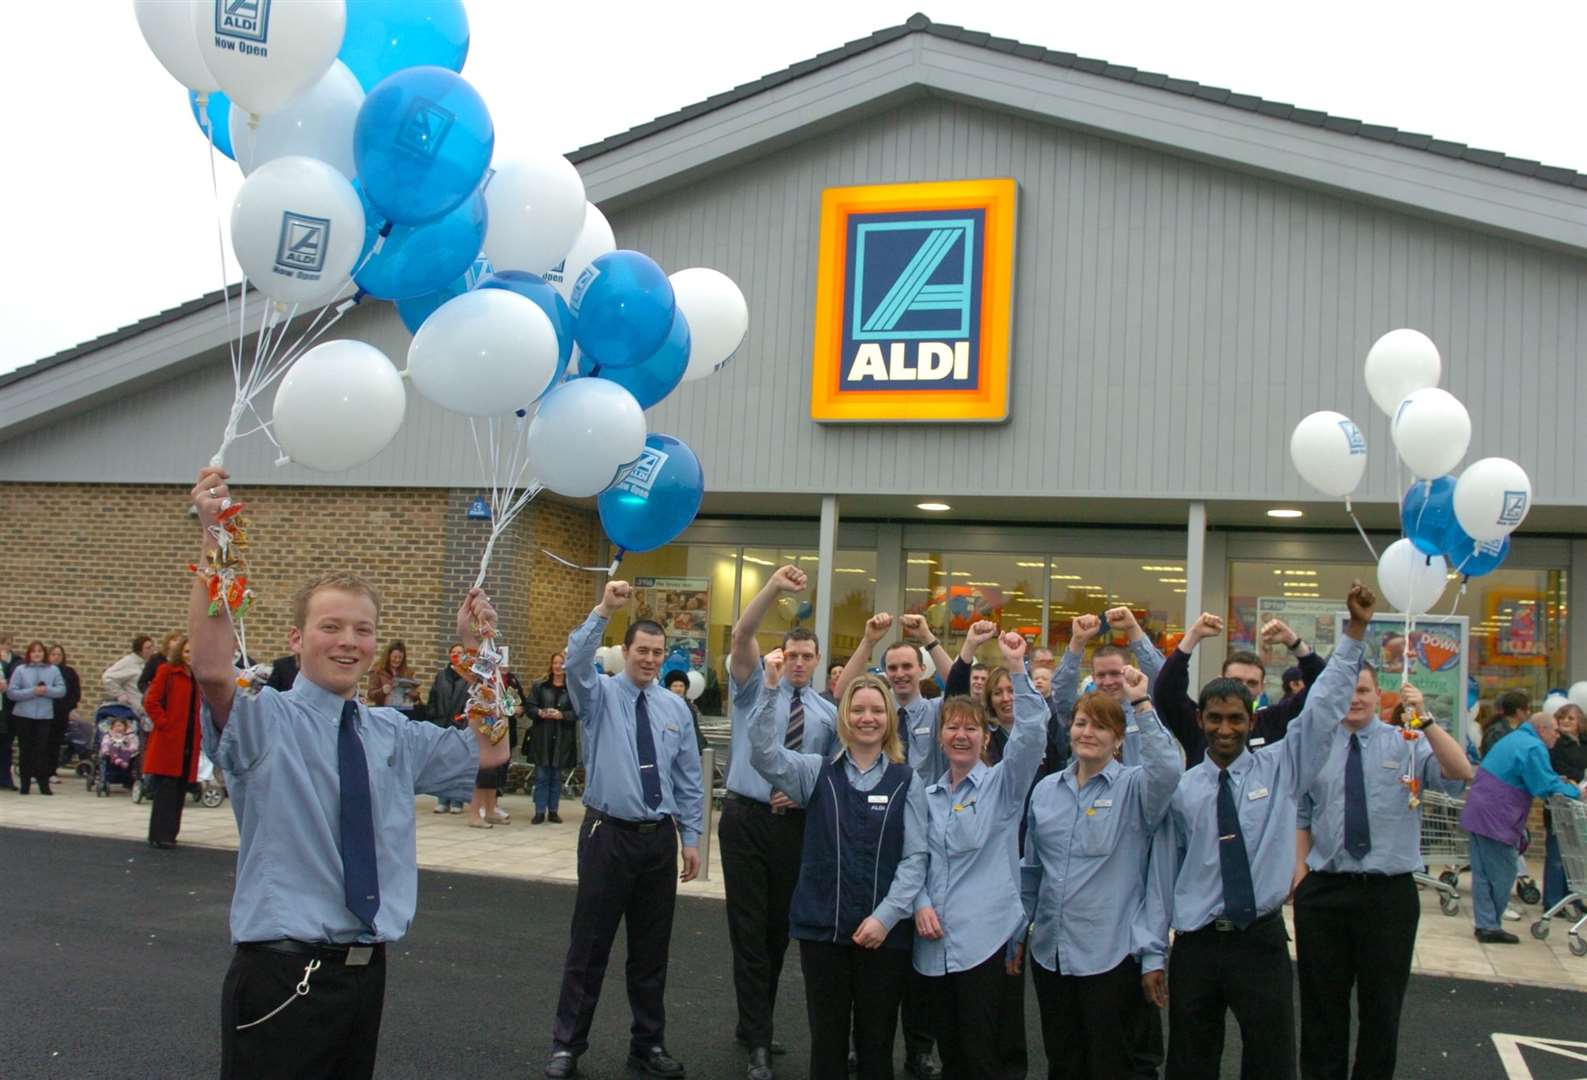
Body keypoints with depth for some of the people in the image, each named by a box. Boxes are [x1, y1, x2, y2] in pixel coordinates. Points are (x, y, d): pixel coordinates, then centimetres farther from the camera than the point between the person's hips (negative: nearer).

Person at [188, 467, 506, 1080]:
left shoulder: (393, 734, 11)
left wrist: (476, 650, 11)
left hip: (367, 970, 6)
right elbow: (212, 669, -26)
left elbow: (488, 752, 19)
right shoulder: (264, 721, -7)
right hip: (283, 975, -5)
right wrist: (211, 540, -32)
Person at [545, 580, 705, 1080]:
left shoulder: (675, 709, 7)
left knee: (652, 949, 12)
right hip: (608, 834, -3)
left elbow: (688, 779, 10)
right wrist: (604, 610, -35)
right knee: (589, 947, 3)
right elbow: (576, 661, -25)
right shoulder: (600, 695, -2)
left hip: (660, 837, 3)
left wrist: (691, 838, 7)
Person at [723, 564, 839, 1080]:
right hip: (746, 818, -3)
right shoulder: (755, 689, 2)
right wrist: (773, 588, -30)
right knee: (749, 929, -2)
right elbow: (742, 635, -15)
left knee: (780, 928, 12)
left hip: (797, 825, 3)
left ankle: (752, 1023, 30)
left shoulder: (828, 714, 9)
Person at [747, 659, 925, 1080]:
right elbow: (765, 753, -12)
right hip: (822, 926, 1)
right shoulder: (818, 772, 4)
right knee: (826, 1038, 10)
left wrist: (886, 916, -12)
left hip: (884, 930, -1)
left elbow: (916, 856, -2)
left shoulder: (906, 781, 2)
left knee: (876, 1041, 10)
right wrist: (771, 689, -23)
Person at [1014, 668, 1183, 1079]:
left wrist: (1141, 704, -28)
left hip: (1111, 953, -5)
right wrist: (1019, 931, 17)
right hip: (1050, 952, 5)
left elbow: (1168, 770, -29)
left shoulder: (1134, 787, -5)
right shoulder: (1046, 789, 9)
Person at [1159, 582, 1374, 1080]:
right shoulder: (1180, 787, 1)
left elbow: (1324, 705, -6)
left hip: (1261, 940, 0)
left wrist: (1355, 631, -13)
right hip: (1195, 944, 0)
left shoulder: (1281, 767, 1)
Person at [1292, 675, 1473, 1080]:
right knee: (1322, 1005, 12)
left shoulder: (1407, 743, 0)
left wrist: (1425, 720, -29)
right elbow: (1300, 820, 8)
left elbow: (1460, 773, -18)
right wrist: (1300, 881, 2)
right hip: (1323, 891, 1)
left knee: (1382, 1007, 11)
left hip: (1389, 892, -1)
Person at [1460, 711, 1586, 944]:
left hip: (1478, 814, 10)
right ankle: (1490, 926, 8)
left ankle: (1485, 924, 12)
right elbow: (1546, 787, -18)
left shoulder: (1514, 738, 18)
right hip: (1496, 819, -10)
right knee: (1503, 874, 2)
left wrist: (1561, 782, 18)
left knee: (1483, 873, 9)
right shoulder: (1534, 748, -14)